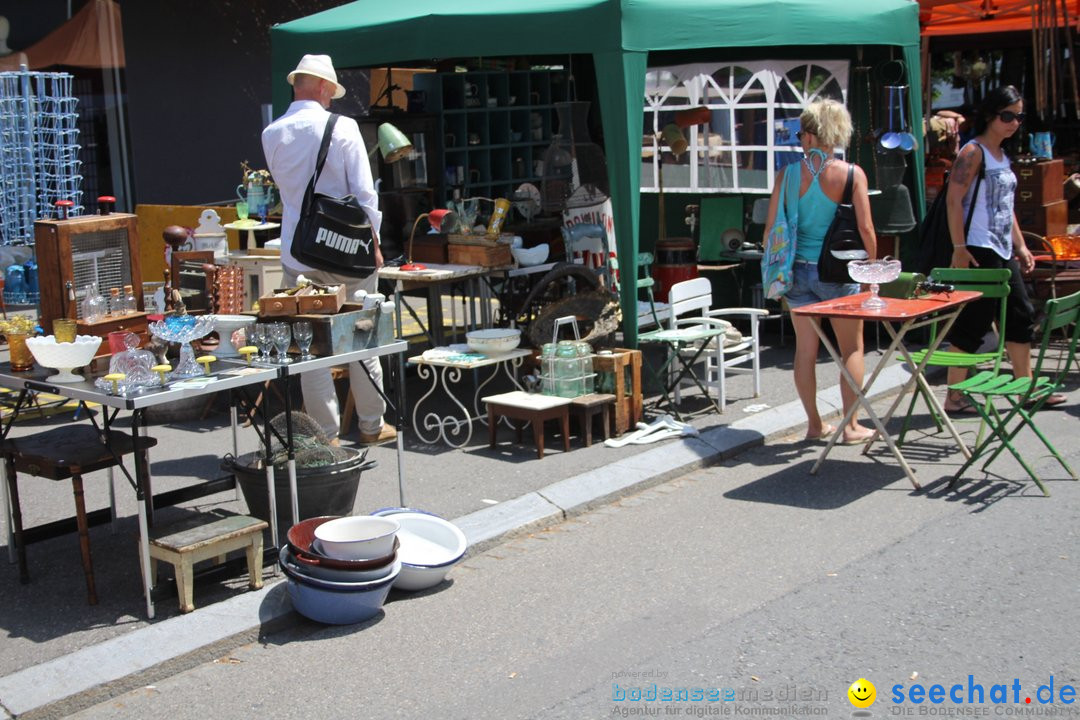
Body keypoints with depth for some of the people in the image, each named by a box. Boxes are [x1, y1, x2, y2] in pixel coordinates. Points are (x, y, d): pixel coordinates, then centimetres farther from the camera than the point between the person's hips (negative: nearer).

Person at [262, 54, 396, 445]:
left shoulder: (272, 135, 2)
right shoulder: (342, 127, -8)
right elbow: (363, 192, -9)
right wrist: (373, 242, -1)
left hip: (299, 254, 2)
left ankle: (325, 434, 10)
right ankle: (372, 425, 21)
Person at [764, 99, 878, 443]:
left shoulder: (787, 174, -3)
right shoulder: (851, 173, -8)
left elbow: (771, 227, 0)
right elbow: (865, 229, -9)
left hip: (799, 269, 2)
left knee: (805, 348, 10)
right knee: (852, 348, 10)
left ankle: (814, 424, 18)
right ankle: (851, 425, 13)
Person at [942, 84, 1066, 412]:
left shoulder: (1003, 156, 17)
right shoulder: (973, 152, -10)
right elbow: (953, 199, -18)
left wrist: (1020, 246, 19)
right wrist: (959, 248, -23)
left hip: (1002, 252, 10)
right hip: (978, 250, -10)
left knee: (1021, 317, 13)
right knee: (974, 321, -7)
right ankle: (954, 397, 1)